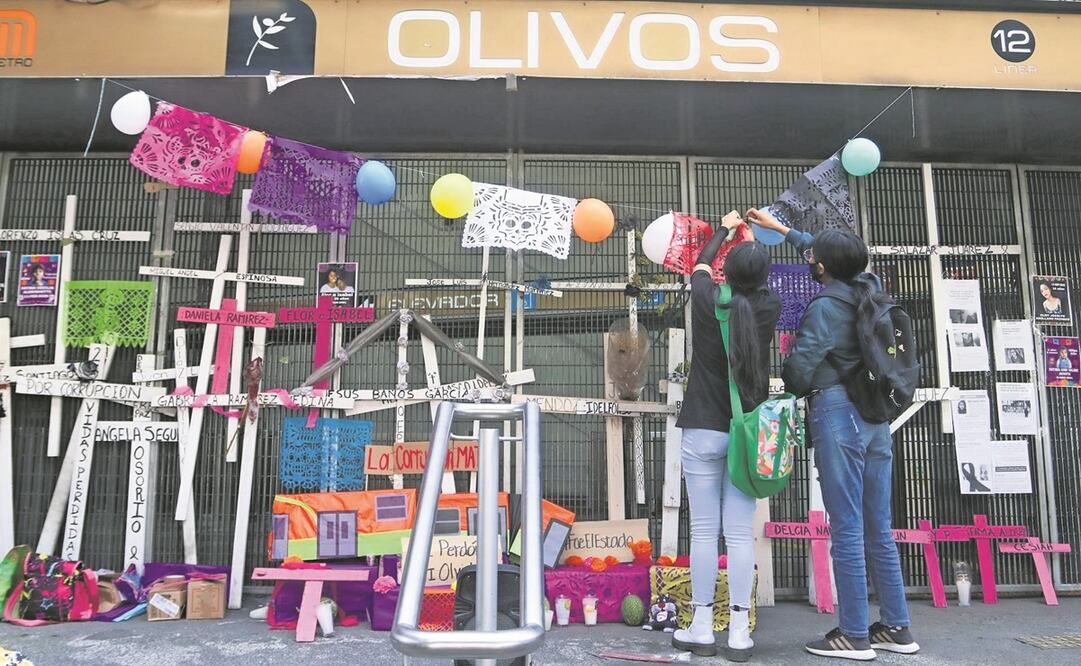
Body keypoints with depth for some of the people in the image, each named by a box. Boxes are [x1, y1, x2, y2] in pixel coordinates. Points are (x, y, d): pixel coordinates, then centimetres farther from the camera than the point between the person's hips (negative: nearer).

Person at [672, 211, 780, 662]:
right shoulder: (770, 307, -2)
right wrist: (752, 236, 41)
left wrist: (725, 230, 36)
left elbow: (701, 264, 17)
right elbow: (759, 283, 23)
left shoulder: (706, 301, -6)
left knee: (703, 532, 2)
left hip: (703, 431, -1)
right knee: (741, 534, 2)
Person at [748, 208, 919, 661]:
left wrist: (790, 386, 11)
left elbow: (798, 371, -14)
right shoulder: (868, 289, 11)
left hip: (837, 415, -8)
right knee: (878, 529, 11)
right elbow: (835, 258, 29)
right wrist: (779, 228, 37)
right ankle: (897, 629, 16)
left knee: (847, 531, -4)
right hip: (875, 418, 8)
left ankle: (854, 636, 2)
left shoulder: (825, 306, -10)